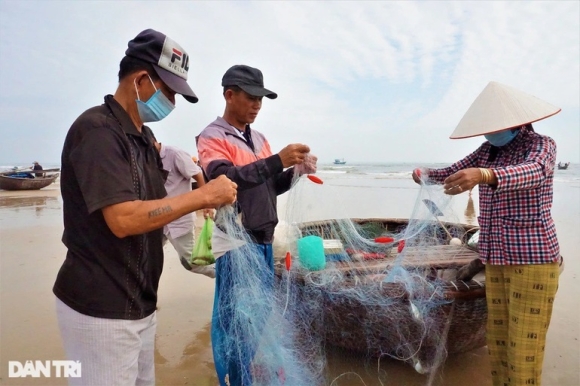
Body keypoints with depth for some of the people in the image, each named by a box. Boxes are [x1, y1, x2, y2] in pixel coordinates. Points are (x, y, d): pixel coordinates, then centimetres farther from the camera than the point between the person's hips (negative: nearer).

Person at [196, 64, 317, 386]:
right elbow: (225, 179, -25)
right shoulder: (212, 137, -7)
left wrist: (294, 172, -2)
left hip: (263, 239, 7)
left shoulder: (258, 138, 14)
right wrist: (277, 161, -30)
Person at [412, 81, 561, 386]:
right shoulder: (488, 150, 10)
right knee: (497, 340, 13)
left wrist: (484, 175, -49)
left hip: (532, 258, -6)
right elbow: (453, 172, 10)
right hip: (496, 258, 6)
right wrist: (426, 174, -13)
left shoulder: (541, 144, -8)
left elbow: (533, 171, -29)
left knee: (523, 347, -1)